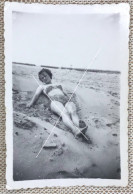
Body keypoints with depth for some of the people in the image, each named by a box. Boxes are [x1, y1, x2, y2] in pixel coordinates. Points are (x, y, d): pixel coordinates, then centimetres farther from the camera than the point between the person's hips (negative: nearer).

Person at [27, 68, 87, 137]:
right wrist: (31, 103, -4)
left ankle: (79, 126, -64)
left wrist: (69, 100, 11)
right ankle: (75, 129, -66)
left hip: (66, 100, 3)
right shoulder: (42, 86, 32)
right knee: (64, 113, -38)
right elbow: (36, 94, 16)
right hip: (55, 101, -3)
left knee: (73, 112, -34)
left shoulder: (59, 85, 40)